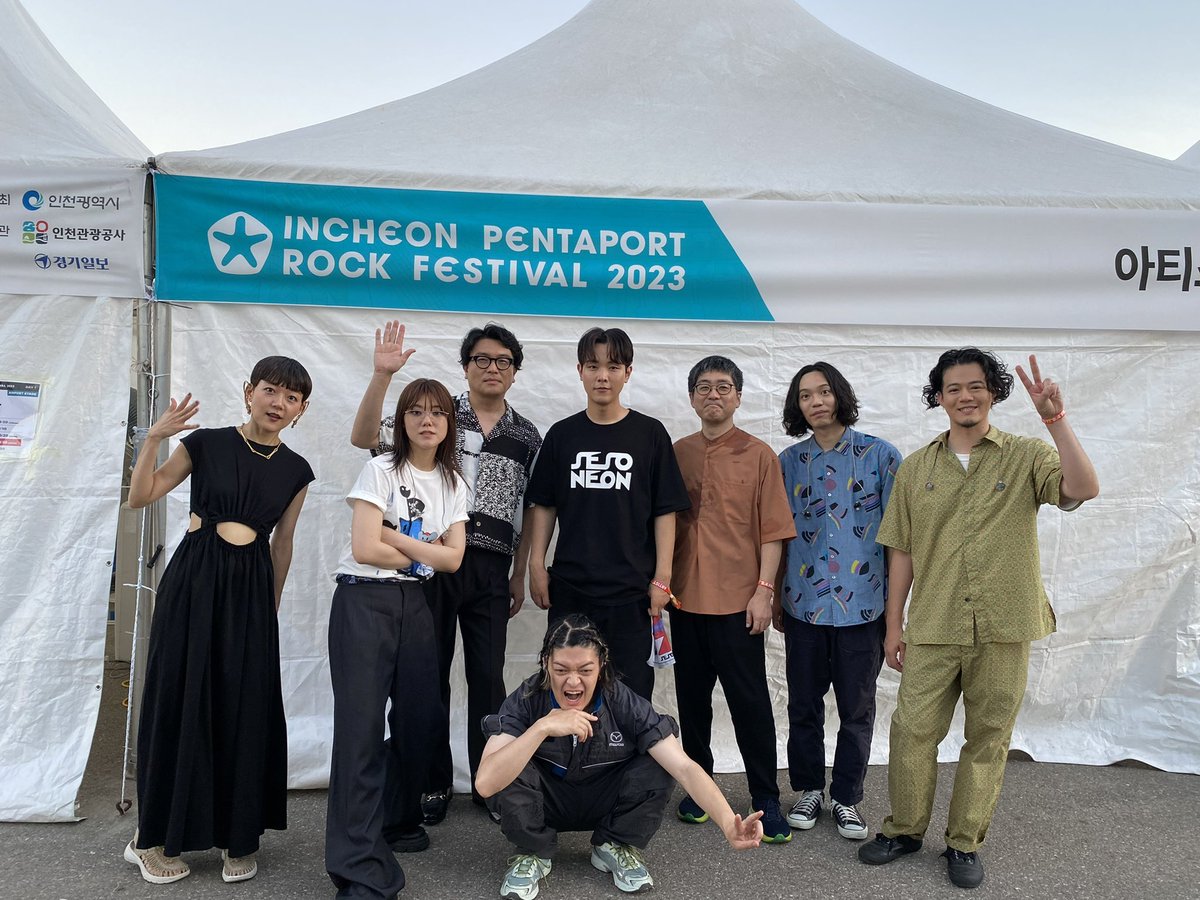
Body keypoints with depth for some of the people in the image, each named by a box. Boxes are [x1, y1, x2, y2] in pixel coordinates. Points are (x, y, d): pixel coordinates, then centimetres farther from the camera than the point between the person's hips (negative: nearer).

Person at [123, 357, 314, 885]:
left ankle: (238, 839, 20)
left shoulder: (295, 470, 5)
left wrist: (273, 606, 15)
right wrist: (154, 437, -11)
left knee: (245, 709, 5)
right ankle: (152, 839, 21)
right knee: (179, 700, 4)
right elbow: (141, 497, 1)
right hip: (193, 580, -2)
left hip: (250, 589, 2)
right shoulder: (206, 444, -2)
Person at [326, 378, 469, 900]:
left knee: (418, 716, 8)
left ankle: (397, 822, 33)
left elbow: (452, 558, 0)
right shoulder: (381, 471, -6)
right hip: (364, 601, -6)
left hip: (414, 603, 6)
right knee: (361, 725, -9)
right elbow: (365, 549, -15)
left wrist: (393, 535, -10)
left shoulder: (452, 483, 10)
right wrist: (422, 553, -2)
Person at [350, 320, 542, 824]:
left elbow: (529, 512, 13)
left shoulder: (526, 436, 9)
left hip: (491, 569, 2)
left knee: (488, 677, 7)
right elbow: (364, 438, -9)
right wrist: (383, 374, -20)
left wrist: (519, 576, 10)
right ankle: (434, 784, 21)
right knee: (430, 674, 6)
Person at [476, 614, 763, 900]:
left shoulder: (624, 704, -25)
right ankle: (533, 854, -3)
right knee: (510, 772, -32)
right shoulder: (526, 701, -26)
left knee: (657, 768, -26)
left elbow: (685, 768, -30)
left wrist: (729, 825, -46)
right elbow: (486, 783, -37)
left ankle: (614, 847, 1)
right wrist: (542, 727, -48)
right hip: (547, 802, -1)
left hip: (604, 803, 1)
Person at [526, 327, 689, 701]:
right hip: (569, 586, 2)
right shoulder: (562, 434, 6)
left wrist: (662, 578, -3)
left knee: (631, 689, 3)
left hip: (631, 588, -2)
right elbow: (543, 505, 10)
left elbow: (665, 511, 1)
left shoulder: (650, 434, 0)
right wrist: (537, 566, 3)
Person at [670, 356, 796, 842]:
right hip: (686, 598, 3)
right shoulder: (676, 454, 7)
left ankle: (766, 801, 17)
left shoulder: (758, 455, -2)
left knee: (751, 702, 4)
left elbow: (772, 529, -3)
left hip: (738, 601, -3)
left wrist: (764, 589, -9)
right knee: (692, 698, 13)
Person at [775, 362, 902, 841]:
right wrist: (775, 596, 10)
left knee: (857, 709, 10)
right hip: (804, 604, 2)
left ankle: (846, 798, 27)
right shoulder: (788, 462, 4)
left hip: (863, 605, -2)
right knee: (803, 705, 12)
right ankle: (808, 789, 31)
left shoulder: (880, 455, -4)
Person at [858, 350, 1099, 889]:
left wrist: (1055, 419, -25)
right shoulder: (916, 468, 6)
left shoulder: (1027, 457, 0)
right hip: (933, 629, 2)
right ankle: (905, 830, 27)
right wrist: (893, 624, 7)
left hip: (1003, 630, -1)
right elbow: (902, 551, 7)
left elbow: (1083, 490, -20)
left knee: (988, 739, 10)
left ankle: (964, 844, 27)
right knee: (913, 732, 5)